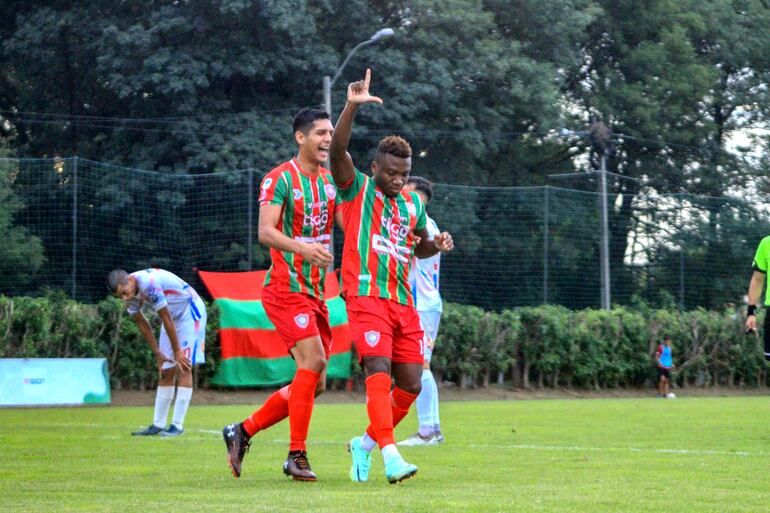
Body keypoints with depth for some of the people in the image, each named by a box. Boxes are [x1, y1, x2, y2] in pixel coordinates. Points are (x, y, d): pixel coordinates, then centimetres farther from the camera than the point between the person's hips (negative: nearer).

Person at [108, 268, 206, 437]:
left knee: (183, 367, -14)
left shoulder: (150, 284, -34)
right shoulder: (130, 295, -9)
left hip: (190, 311, -8)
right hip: (173, 315, 8)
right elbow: (142, 324, 4)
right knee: (166, 372, 6)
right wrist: (157, 353, 4)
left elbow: (166, 319, -25)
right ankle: (158, 425, 10)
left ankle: (177, 425, -16)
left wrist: (177, 351, -16)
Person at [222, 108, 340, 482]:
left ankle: (243, 431, 18)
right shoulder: (280, 179, -9)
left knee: (314, 382, 6)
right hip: (286, 287, -8)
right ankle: (297, 455, -14)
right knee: (313, 361, -20)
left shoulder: (331, 181, 13)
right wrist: (304, 248, -35)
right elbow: (266, 231, -18)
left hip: (315, 291, 8)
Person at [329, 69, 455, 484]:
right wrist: (352, 106, -30)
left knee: (411, 383, 1)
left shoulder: (413, 203, 17)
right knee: (378, 369, -21)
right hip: (366, 294, -6)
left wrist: (438, 244, 8)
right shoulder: (357, 189, 1)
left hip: (402, 300, 6)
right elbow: (337, 151, -17)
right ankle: (390, 454, -29)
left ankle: (365, 444, 20)